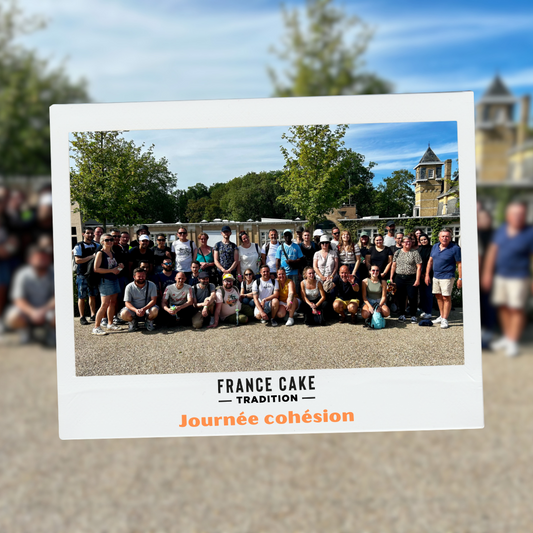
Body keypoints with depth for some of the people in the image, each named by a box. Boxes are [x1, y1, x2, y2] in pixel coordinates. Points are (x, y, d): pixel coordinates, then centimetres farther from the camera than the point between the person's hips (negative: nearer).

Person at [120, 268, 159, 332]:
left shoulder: (151, 285, -5)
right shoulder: (129, 287, -4)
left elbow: (154, 300, -12)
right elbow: (127, 302, -7)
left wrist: (144, 309, -29)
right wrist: (135, 310, -29)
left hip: (147, 308, 0)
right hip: (134, 309, 1)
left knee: (154, 310, -35)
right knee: (124, 314, -31)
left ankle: (149, 322, 2)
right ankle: (132, 322, 6)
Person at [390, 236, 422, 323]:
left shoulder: (415, 252, 1)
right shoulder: (398, 252, 10)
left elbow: (419, 267, -4)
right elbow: (393, 266, 11)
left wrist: (417, 279, -11)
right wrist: (391, 278, 5)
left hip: (411, 279, -3)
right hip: (399, 278, 3)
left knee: (413, 297, -2)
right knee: (400, 297, 7)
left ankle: (413, 316, 10)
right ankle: (402, 315, 20)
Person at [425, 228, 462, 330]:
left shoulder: (455, 248, -10)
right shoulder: (435, 247, 8)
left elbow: (459, 264, -9)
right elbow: (430, 261, 14)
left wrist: (460, 278, -12)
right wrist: (427, 274, 10)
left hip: (447, 277, -6)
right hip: (436, 276, 7)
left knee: (446, 298, -5)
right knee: (438, 296, 14)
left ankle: (445, 320, 2)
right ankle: (441, 316, 28)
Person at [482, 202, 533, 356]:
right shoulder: (501, 230, 3)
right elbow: (492, 251, 8)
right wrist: (487, 273, 7)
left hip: (519, 278, -5)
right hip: (500, 276, 5)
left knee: (516, 309, -1)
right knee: (503, 307, 12)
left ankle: (512, 342, 6)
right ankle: (506, 337, 25)